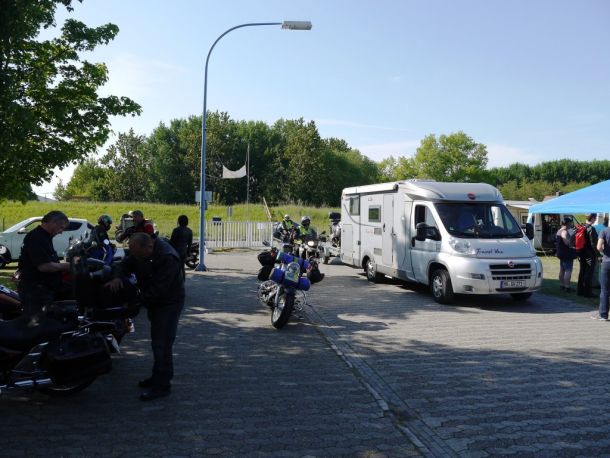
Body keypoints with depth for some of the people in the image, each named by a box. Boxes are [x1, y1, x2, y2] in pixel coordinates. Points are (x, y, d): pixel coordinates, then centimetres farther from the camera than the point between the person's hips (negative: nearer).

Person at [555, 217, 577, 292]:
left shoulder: (559, 231, 14)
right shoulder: (565, 232, -18)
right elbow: (567, 242, -30)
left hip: (561, 253, 11)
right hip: (567, 254, -11)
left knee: (562, 270, 15)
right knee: (568, 270, -8)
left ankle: (561, 285, 22)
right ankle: (567, 287, -8)